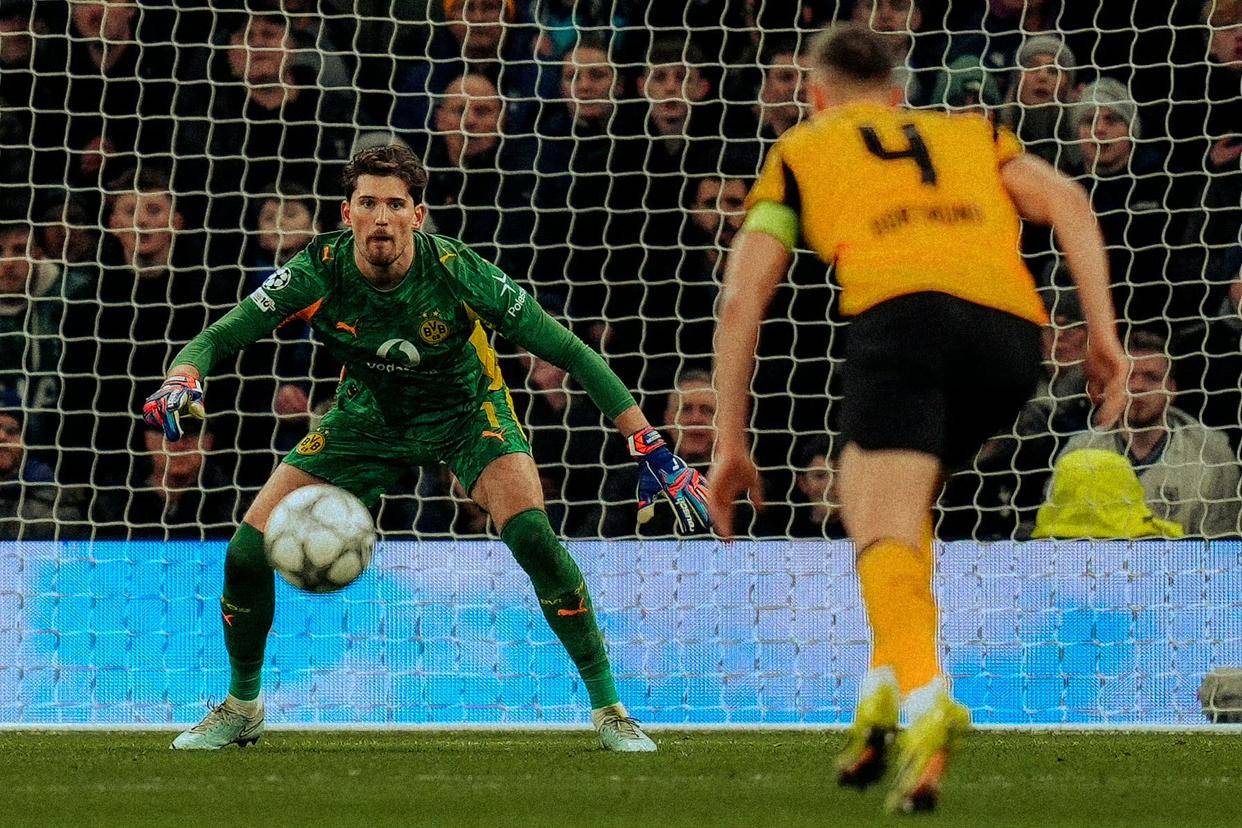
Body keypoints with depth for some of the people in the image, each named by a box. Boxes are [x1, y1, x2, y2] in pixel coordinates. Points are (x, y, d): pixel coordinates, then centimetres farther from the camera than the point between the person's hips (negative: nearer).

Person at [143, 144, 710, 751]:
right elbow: (220, 337, -22)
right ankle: (241, 706, 19)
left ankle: (607, 707, -13)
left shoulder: (458, 273, -31)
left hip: (466, 410, -2)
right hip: (368, 415, 2)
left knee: (531, 535, -29)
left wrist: (650, 448, -30)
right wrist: (181, 381, -47)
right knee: (247, 551, -8)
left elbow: (570, 353, -26)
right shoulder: (320, 272, -26)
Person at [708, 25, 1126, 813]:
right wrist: (1103, 332, 9)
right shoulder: (970, 131, 34)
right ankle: (886, 686, 11)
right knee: (898, 501, 27)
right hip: (1014, 326, 4)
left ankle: (922, 695, -42)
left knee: (885, 531, -14)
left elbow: (742, 297, 20)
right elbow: (1066, 201, 16)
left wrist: (730, 445, 22)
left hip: (905, 311, -4)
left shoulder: (802, 150, 28)